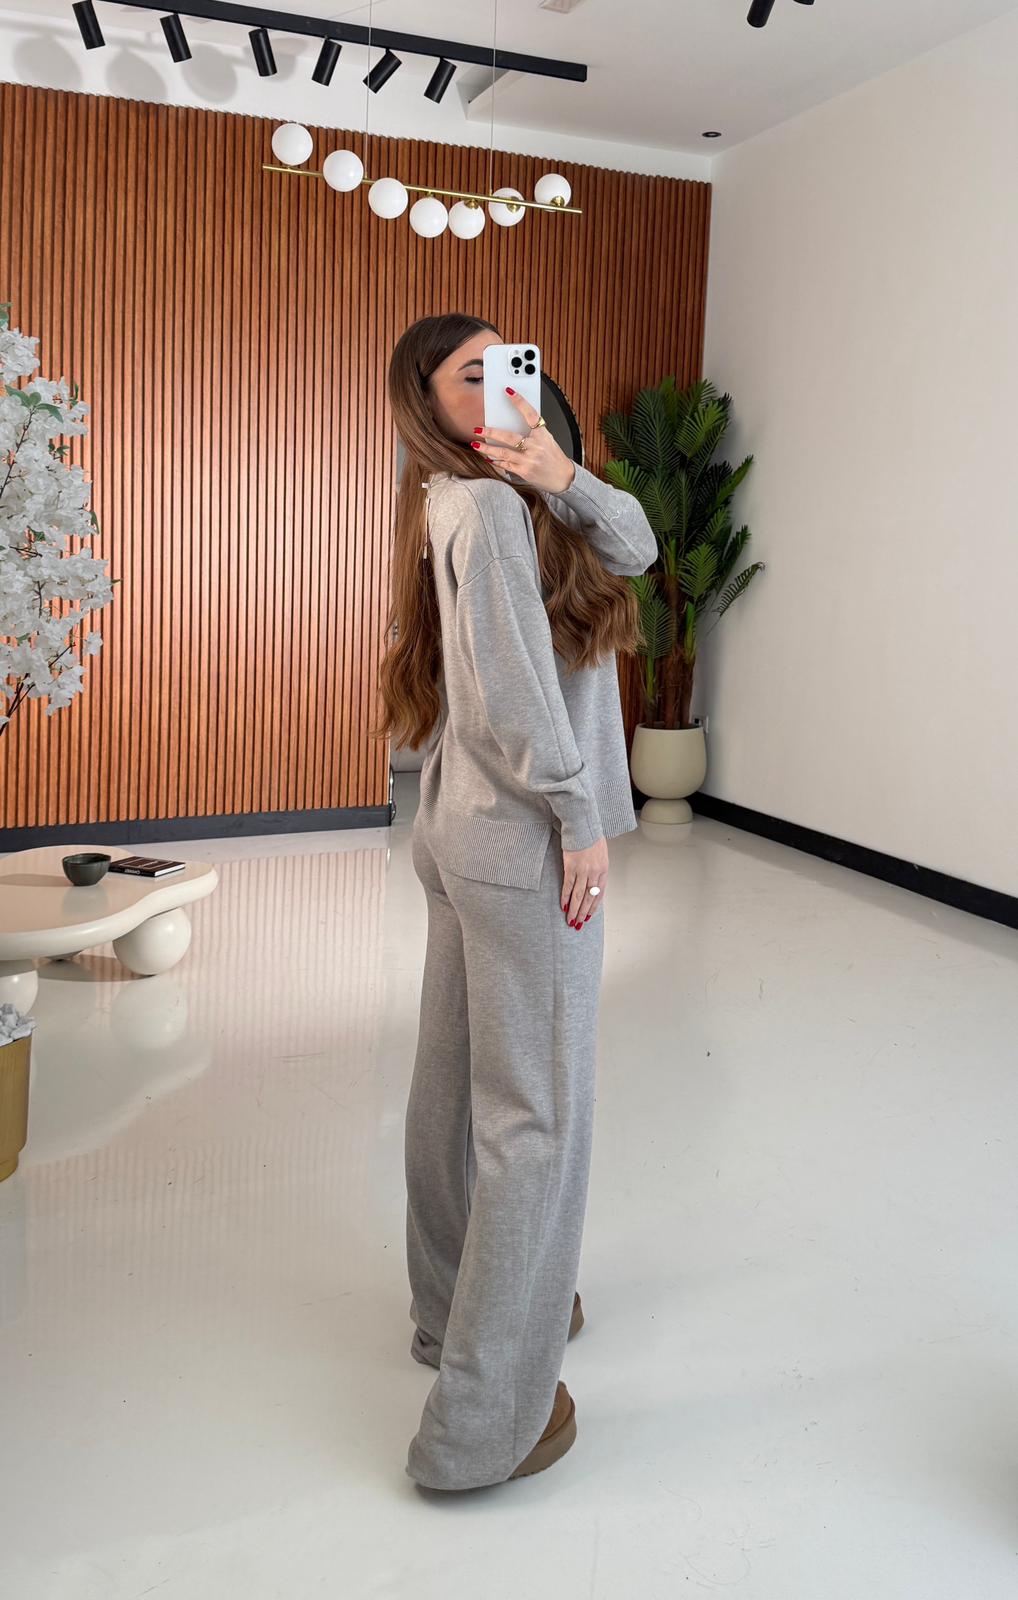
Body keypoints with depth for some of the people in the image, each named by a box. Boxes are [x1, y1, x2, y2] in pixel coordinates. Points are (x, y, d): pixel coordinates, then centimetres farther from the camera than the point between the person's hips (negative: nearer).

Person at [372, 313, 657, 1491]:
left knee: (460, 1078, 18)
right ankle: (482, 1418, 7)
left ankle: (457, 1308, 37)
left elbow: (632, 547, 5)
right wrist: (578, 817, -14)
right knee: (536, 1108, -3)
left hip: (466, 825, 10)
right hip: (523, 837, -10)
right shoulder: (485, 505, -15)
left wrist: (561, 478, -11)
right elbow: (513, 693, -21)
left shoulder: (500, 494, 14)